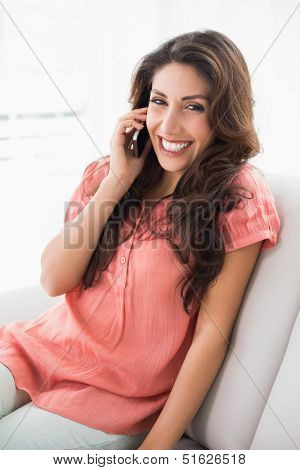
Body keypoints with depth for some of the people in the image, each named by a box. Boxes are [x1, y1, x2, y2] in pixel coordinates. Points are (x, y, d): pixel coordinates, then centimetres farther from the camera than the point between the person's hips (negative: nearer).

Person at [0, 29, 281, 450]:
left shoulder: (240, 197, -8)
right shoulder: (106, 173, 5)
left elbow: (211, 334, -11)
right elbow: (54, 280, -5)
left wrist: (156, 448, -14)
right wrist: (118, 182, -11)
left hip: (119, 396, -4)